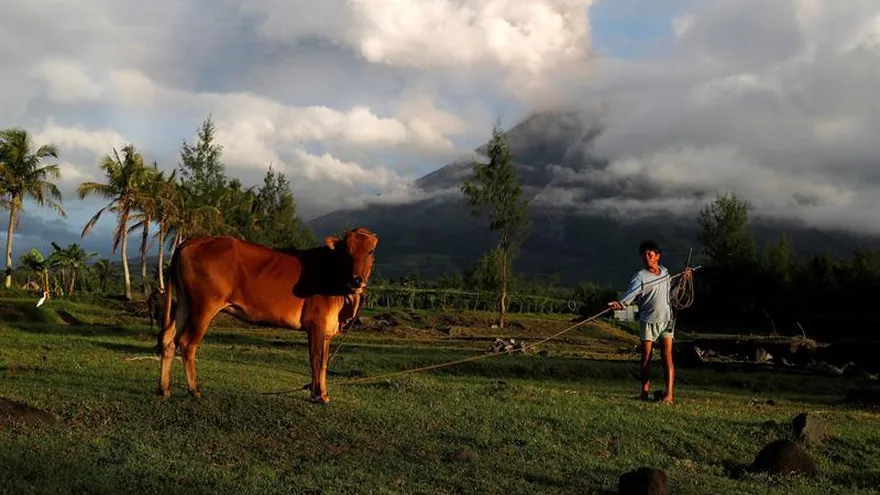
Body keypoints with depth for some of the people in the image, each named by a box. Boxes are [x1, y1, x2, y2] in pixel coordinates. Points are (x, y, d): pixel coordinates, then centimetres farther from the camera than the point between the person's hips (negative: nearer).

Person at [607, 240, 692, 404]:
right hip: (648, 321, -3)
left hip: (666, 320, 3)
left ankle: (669, 394, -9)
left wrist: (681, 280, 16)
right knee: (646, 357, 2)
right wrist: (620, 304, -42)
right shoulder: (640, 277, -7)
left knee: (667, 356, -6)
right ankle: (645, 391, 16)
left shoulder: (665, 272, 10)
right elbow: (631, 294, -23)